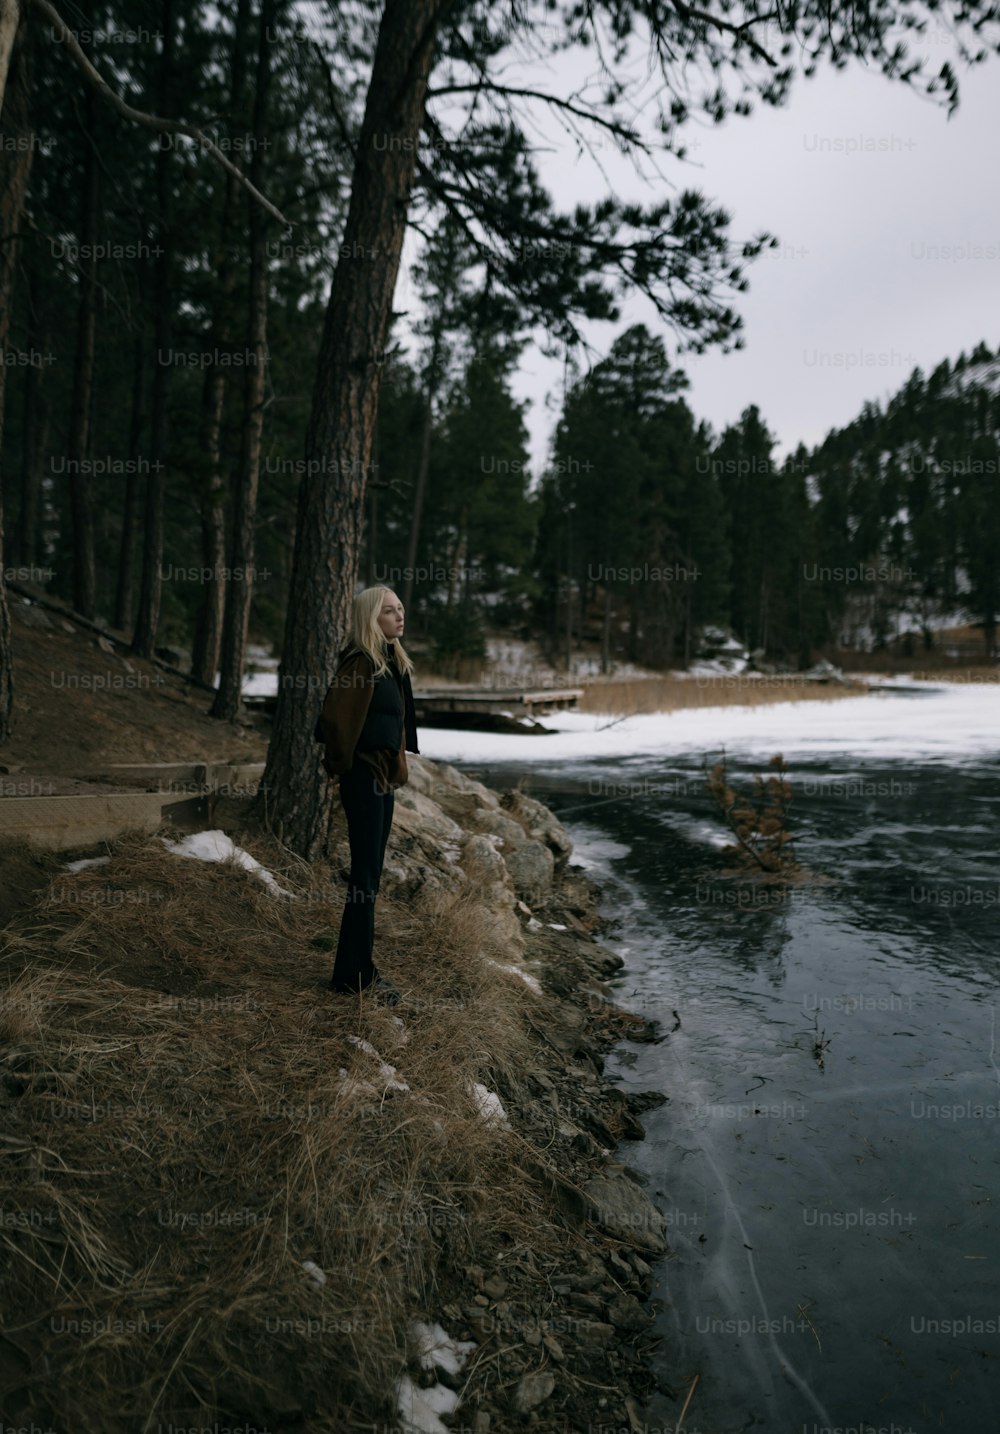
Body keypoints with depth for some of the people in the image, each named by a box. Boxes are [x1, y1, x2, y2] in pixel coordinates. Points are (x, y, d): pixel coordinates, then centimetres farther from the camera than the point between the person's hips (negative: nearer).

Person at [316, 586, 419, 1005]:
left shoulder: (392, 663, 13)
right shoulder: (359, 661, -16)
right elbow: (336, 717, -21)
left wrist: (394, 768, 14)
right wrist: (343, 764, -9)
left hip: (382, 777, 9)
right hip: (364, 777, -9)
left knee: (371, 871, 13)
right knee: (365, 875, -4)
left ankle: (358, 965, 24)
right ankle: (355, 975, 6)